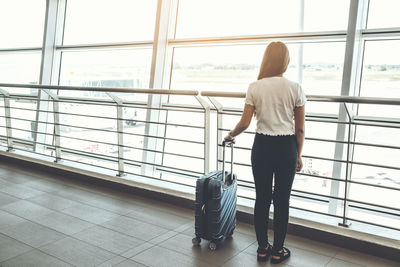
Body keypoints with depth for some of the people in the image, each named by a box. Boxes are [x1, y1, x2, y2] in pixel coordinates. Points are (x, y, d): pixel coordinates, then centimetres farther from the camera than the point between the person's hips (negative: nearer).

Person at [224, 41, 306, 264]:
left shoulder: (255, 88, -5)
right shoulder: (295, 89, -5)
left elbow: (244, 123, -6)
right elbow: (300, 129, -2)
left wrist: (230, 135, 14)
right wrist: (298, 155, 10)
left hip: (262, 146, 1)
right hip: (286, 147, -1)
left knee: (262, 199, 13)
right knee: (282, 201, 10)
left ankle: (263, 249, 25)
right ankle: (278, 251, 23)